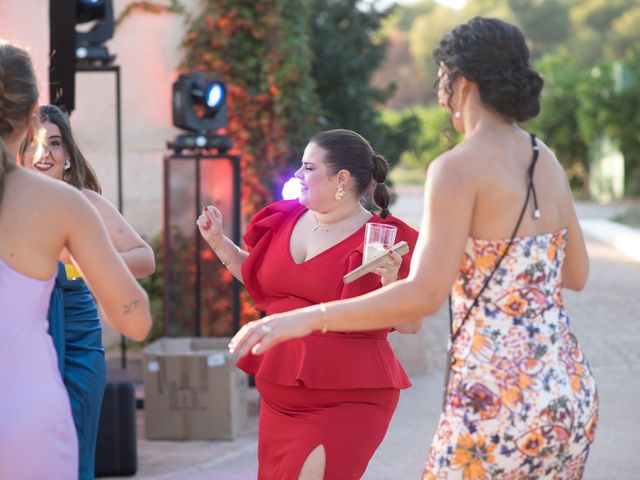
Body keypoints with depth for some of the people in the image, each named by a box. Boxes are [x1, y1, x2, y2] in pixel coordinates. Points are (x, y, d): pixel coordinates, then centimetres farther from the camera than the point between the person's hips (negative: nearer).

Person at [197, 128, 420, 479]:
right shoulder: (286, 220, 6)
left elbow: (410, 324, -9)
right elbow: (260, 281, 23)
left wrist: (391, 281, -26)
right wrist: (218, 242, 14)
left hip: (349, 400, -6)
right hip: (281, 396, 6)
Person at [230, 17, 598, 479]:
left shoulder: (458, 167, -12)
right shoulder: (547, 161, 10)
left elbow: (423, 297, -19)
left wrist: (307, 318, -16)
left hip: (497, 400, -7)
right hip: (570, 392, 7)